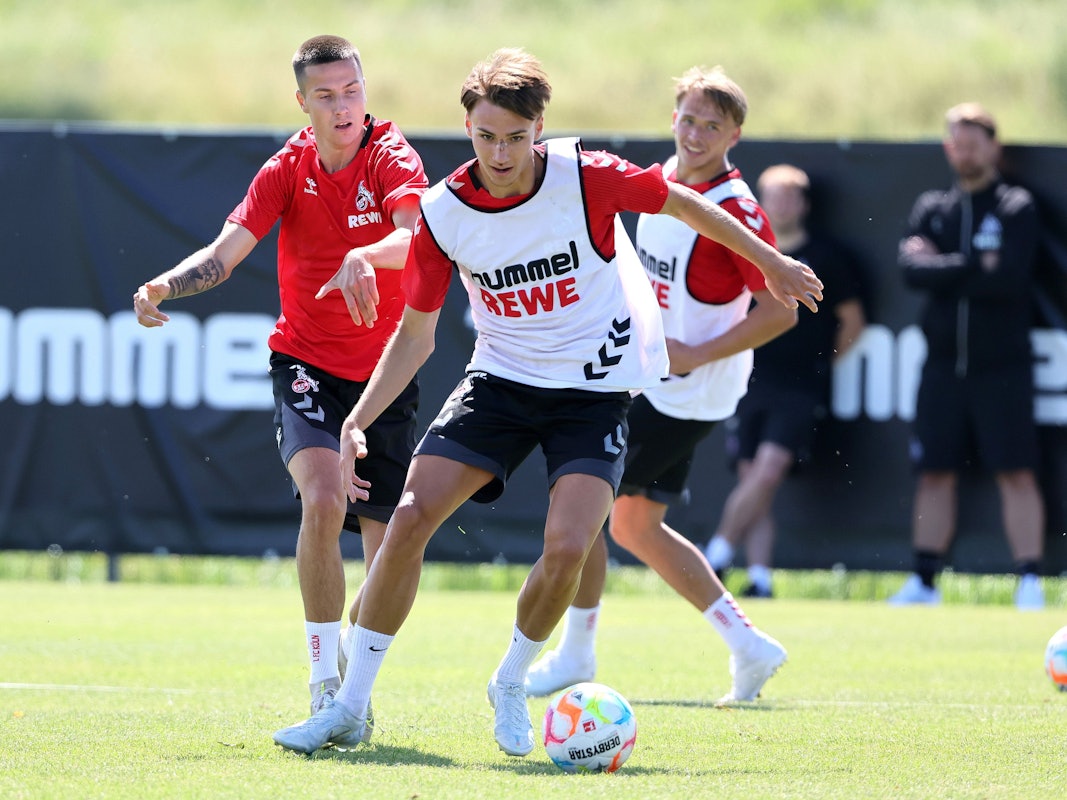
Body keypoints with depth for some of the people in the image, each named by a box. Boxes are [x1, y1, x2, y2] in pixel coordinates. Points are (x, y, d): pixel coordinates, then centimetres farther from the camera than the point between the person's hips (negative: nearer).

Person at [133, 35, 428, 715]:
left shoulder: (393, 159, -10)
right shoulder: (288, 169, -3)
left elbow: (415, 236, -30)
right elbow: (226, 252, -11)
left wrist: (364, 257, -51)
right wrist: (165, 286, -30)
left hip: (385, 372, 0)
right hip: (307, 364, 0)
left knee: (388, 545, 2)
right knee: (323, 499, -26)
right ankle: (324, 680, -18)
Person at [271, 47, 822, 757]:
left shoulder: (587, 178, -18)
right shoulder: (443, 213, -11)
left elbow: (682, 202, 0)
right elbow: (416, 334, 0)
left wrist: (773, 265, 10)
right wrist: (357, 422, -11)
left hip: (596, 385, -2)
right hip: (502, 379, 2)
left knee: (568, 546, -21)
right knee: (410, 518, -13)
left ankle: (512, 683, 8)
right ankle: (351, 707, -2)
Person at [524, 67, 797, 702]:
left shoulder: (737, 212, -21)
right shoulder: (660, 180, 6)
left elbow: (780, 312, -21)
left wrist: (694, 356, -20)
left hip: (687, 395, -9)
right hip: (649, 380, 9)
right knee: (634, 525, 12)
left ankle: (576, 654, 7)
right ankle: (747, 645, 15)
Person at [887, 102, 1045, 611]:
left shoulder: (1016, 209, 0)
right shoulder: (932, 209, 12)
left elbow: (1009, 279, -15)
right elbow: (912, 270, -4)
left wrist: (944, 270, -9)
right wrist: (975, 267, -11)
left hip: (1001, 365, -4)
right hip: (944, 364, 4)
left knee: (1016, 473, -7)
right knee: (935, 473, 7)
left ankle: (1030, 582, -6)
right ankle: (924, 580, 13)